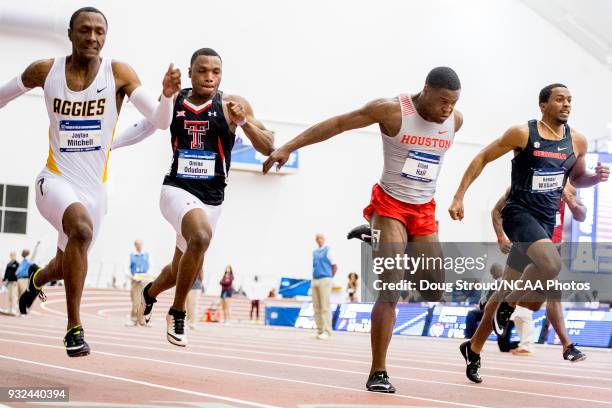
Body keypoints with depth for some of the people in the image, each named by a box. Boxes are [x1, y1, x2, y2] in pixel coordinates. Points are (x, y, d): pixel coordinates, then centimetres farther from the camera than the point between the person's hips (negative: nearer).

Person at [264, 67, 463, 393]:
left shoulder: (455, 121, 0)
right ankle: (378, 374, -10)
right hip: (390, 206, -6)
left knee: (435, 294, 6)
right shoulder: (392, 110, -17)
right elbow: (337, 124, -14)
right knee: (390, 291, -14)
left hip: (425, 213, 6)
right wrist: (288, 148, -18)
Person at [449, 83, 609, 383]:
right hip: (519, 212, -6)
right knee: (551, 264, -32)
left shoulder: (577, 141, 7)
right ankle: (509, 305, -6)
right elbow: (483, 158, -2)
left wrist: (596, 177, -2)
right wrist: (459, 196, -8)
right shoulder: (523, 133, -8)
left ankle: (474, 348, 27)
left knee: (509, 290, 12)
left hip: (546, 221, 6)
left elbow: (576, 179, 22)